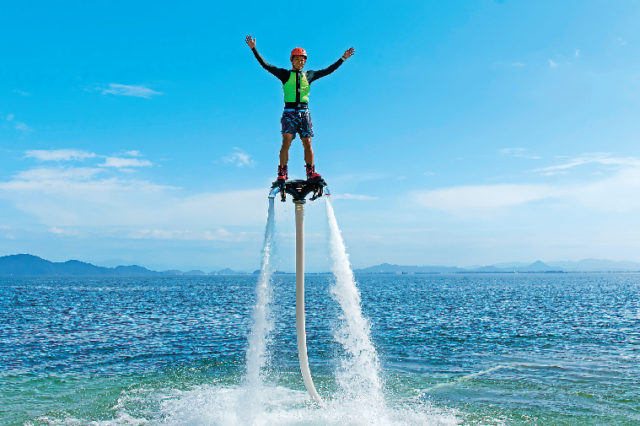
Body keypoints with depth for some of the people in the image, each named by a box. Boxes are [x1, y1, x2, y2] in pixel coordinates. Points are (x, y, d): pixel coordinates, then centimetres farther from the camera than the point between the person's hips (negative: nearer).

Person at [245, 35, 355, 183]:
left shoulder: (308, 75, 16)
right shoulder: (285, 74, 8)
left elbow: (328, 70, 21)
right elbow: (266, 65, 3)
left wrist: (343, 58, 23)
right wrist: (254, 49, -4)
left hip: (304, 112, 3)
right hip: (289, 112, -3)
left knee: (307, 144, 0)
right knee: (286, 142, -14)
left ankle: (311, 172, 7)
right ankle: (282, 173, -11)